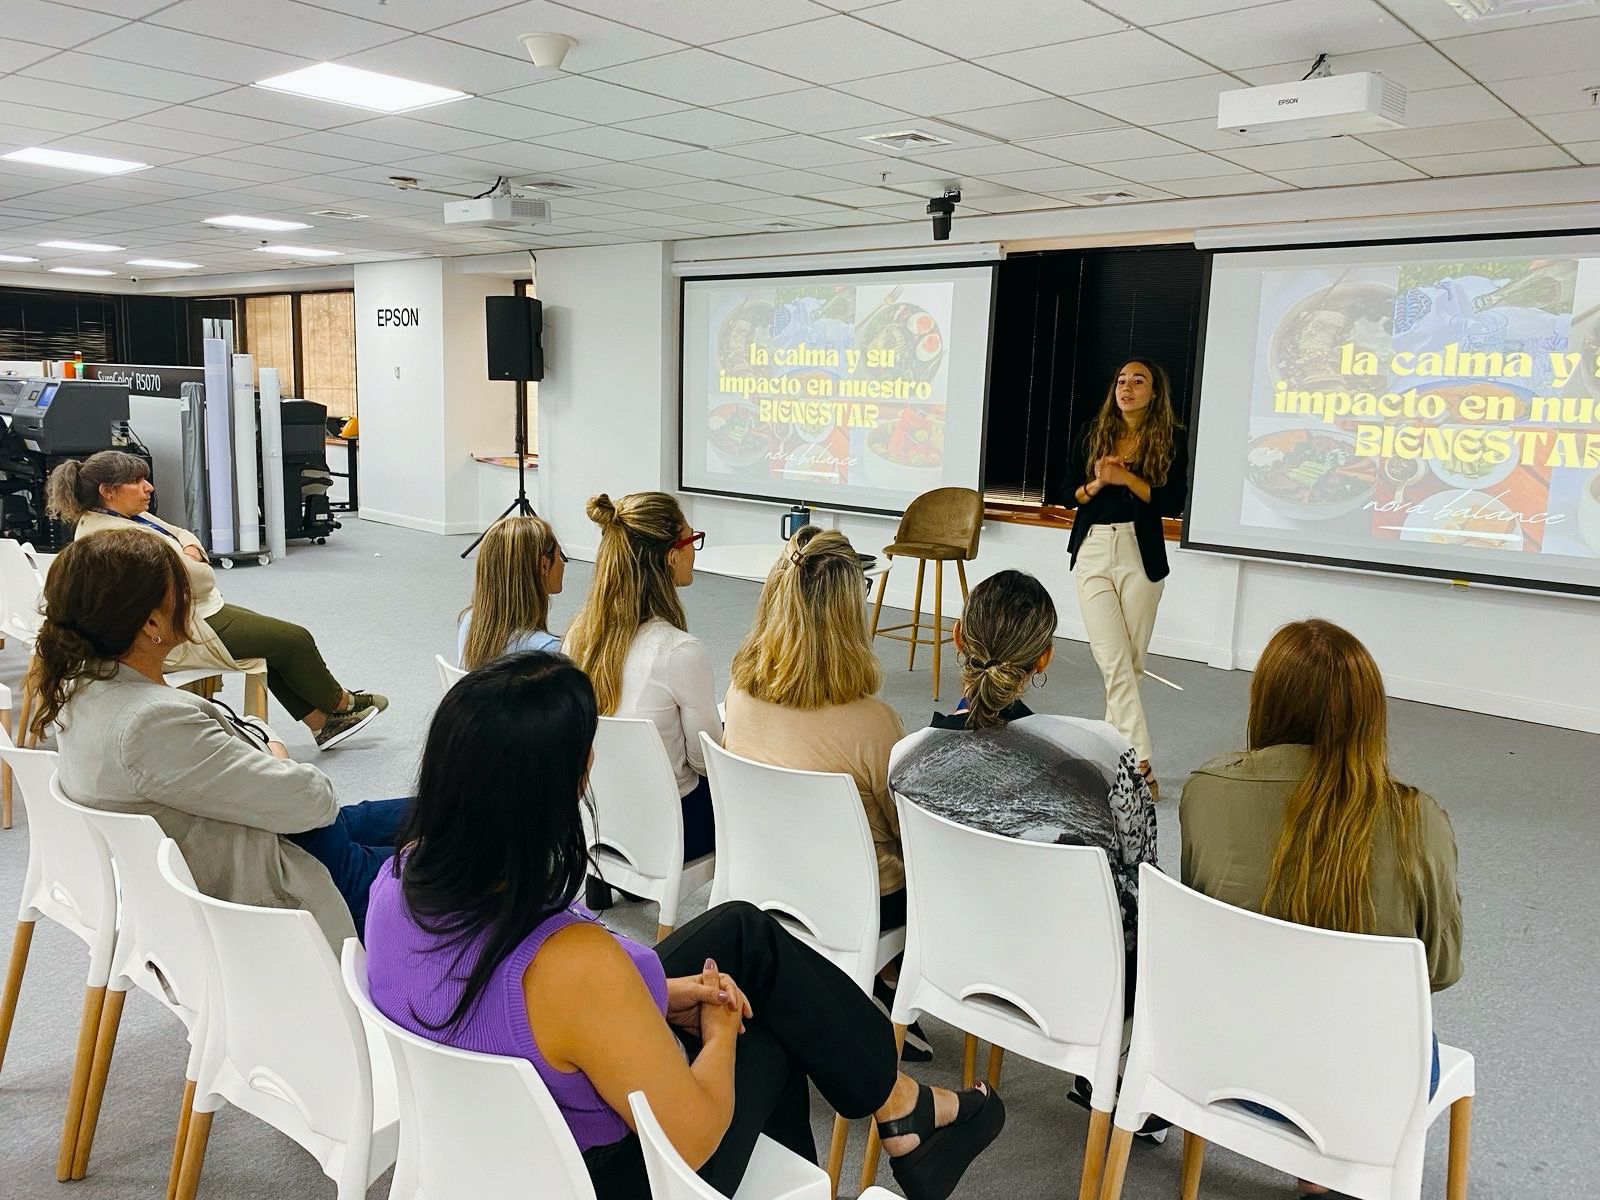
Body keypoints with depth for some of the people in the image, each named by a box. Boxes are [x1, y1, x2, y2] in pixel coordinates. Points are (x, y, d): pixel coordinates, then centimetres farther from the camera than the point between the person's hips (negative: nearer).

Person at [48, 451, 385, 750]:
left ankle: (322, 723, 19)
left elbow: (180, 533, 15)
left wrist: (191, 550, -8)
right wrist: (193, 563, -3)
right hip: (183, 634, -11)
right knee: (294, 640, -3)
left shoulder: (125, 515, 4)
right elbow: (198, 580, -26)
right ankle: (342, 704, 20)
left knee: (276, 640, 14)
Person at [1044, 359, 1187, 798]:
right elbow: (1067, 493, 9)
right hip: (1093, 551, 1)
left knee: (1131, 661, 3)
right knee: (1114, 662, -8)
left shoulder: (1170, 439, 2)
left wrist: (1126, 479, -16)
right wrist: (1095, 485, -10)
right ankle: (1140, 763, -8)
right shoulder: (1093, 435, 9)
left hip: (1140, 554, -1)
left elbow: (1174, 503, -7)